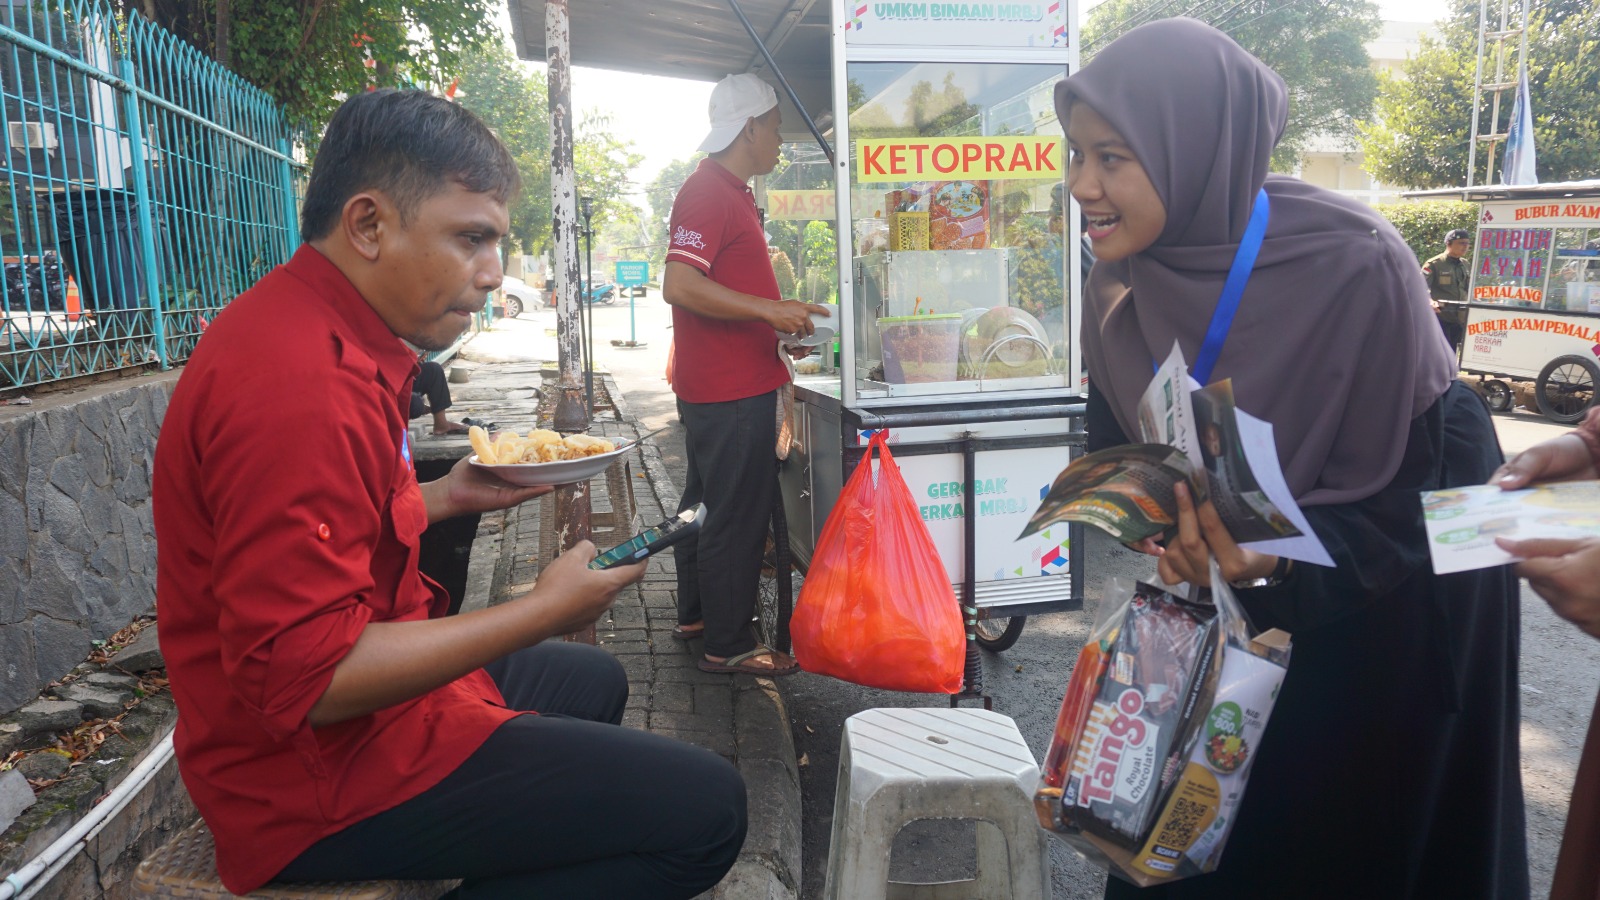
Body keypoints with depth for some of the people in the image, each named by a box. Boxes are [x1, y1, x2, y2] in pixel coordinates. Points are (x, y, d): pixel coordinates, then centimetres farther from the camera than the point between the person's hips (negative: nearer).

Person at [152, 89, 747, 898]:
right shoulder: (300, 383, -28)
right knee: (705, 807, -17)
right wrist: (544, 610, -23)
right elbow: (304, 681, -29)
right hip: (325, 774, -11)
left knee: (594, 679, 30)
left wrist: (446, 497, 11)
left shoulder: (322, 337, 8)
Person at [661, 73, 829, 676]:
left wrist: (780, 327, 17)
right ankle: (729, 644, 7)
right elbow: (680, 285, -26)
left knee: (708, 501, 18)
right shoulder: (710, 192, -16)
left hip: (719, 387, 11)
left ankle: (697, 614, 32)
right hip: (731, 391, -11)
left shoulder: (729, 191, 17)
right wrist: (770, 309, -25)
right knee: (739, 513, -4)